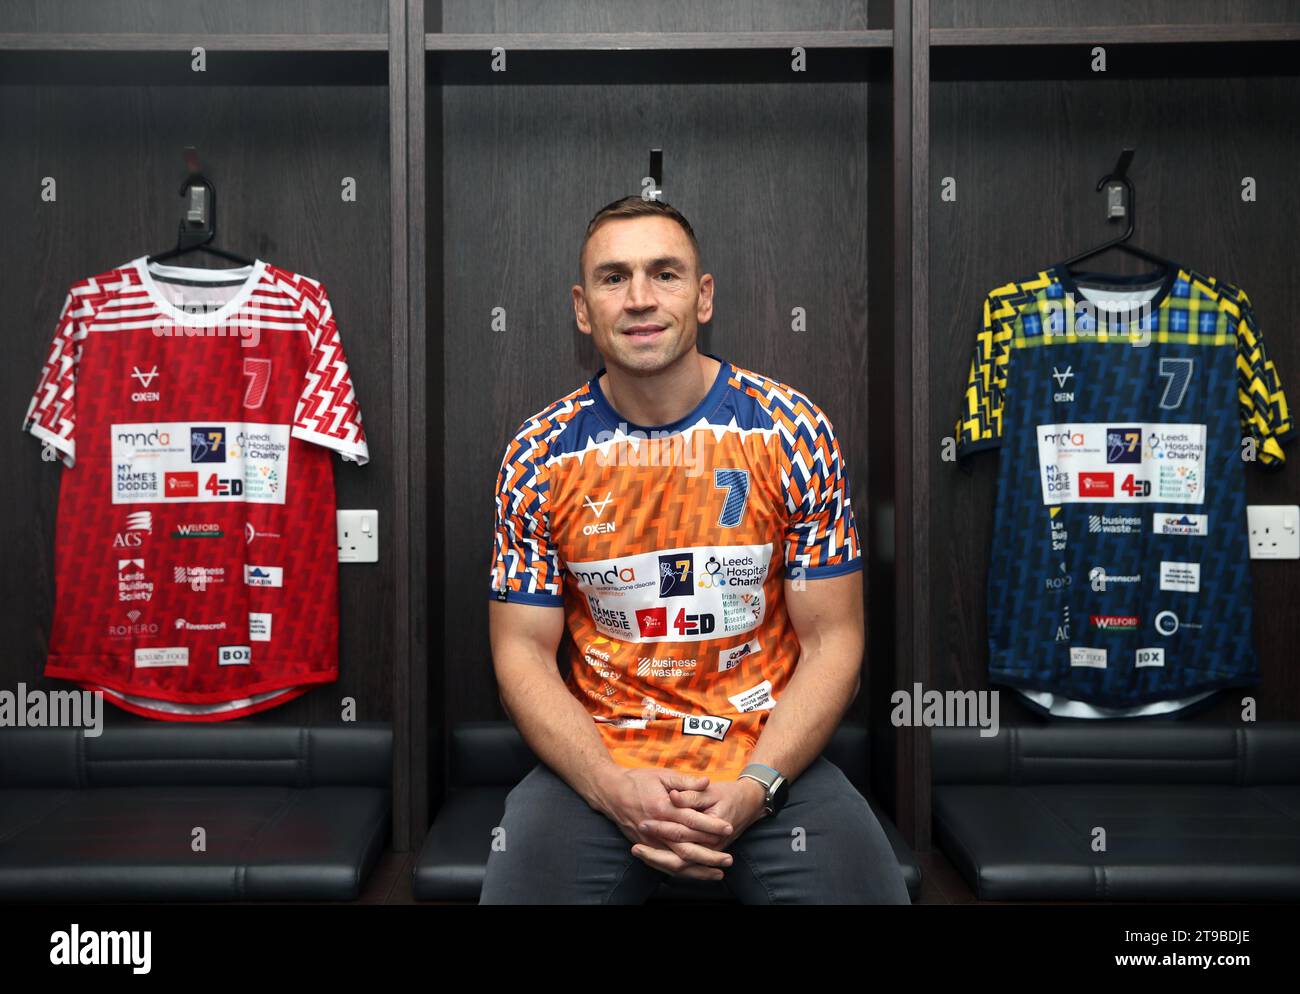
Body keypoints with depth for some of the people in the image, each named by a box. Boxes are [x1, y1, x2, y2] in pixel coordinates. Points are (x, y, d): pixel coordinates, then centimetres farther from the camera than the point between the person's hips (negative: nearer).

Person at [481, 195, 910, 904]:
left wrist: (753, 788, -16)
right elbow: (523, 653, 0)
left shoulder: (791, 431, -5)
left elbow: (831, 640, -2)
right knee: (516, 882, -21)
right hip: (597, 760, 1)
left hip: (769, 754, 0)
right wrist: (614, 788, -16)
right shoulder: (540, 454, -2)